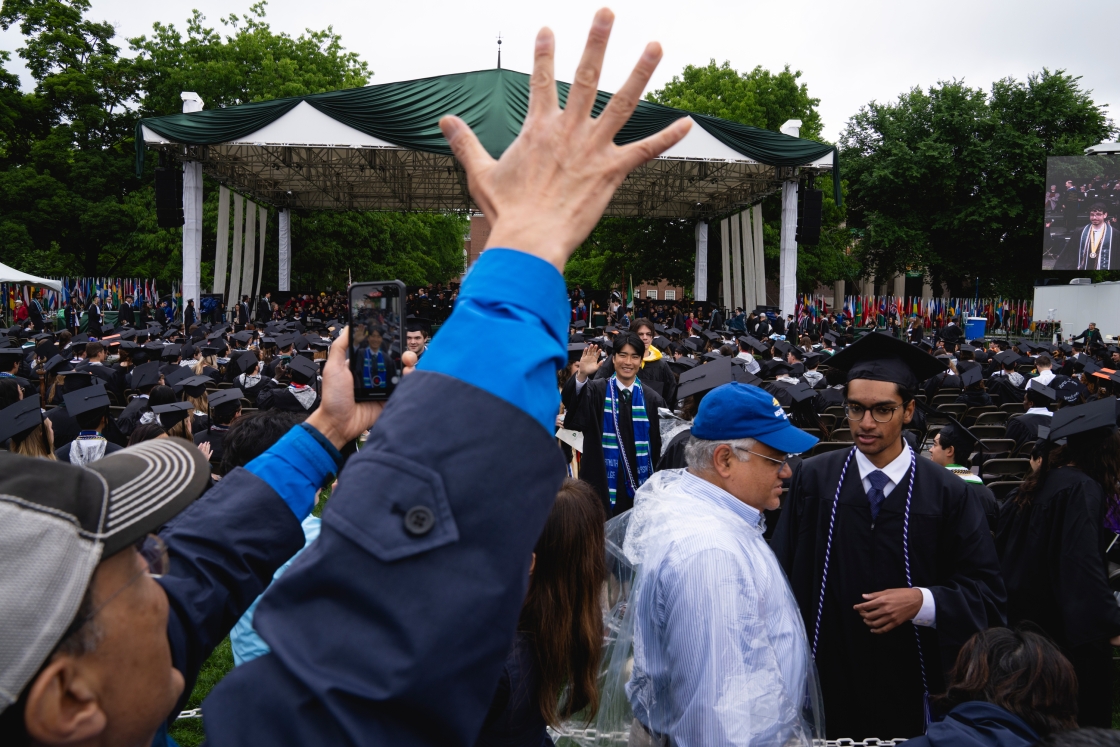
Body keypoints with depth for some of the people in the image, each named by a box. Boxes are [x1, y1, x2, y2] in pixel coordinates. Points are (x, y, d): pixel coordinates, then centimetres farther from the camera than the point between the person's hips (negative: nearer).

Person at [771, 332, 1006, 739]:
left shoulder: (947, 494, -7)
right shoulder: (813, 479, -6)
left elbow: (986, 593, -2)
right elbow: (783, 576, -2)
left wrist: (923, 601, -19)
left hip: (909, 690, 0)